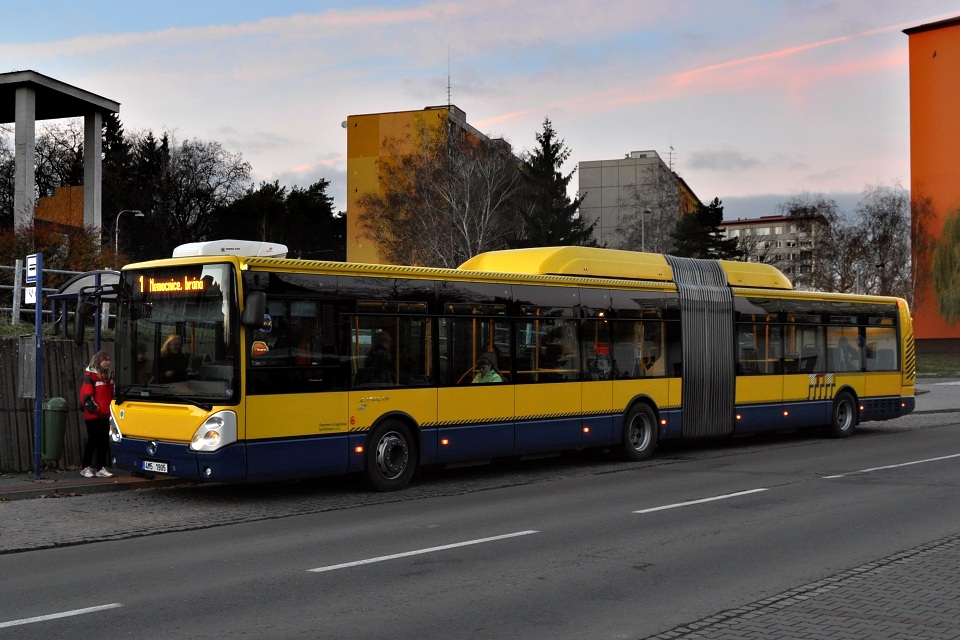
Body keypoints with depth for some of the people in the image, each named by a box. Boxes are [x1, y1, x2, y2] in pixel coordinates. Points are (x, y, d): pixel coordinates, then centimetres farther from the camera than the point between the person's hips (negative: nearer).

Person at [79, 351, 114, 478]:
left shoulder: (107, 376, 15)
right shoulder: (90, 376, -10)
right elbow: (86, 395, -16)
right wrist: (94, 408, -19)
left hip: (104, 415, 7)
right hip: (93, 415, -7)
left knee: (104, 442, 6)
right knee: (93, 441, -1)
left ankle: (101, 468, 10)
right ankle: (85, 468, 10)